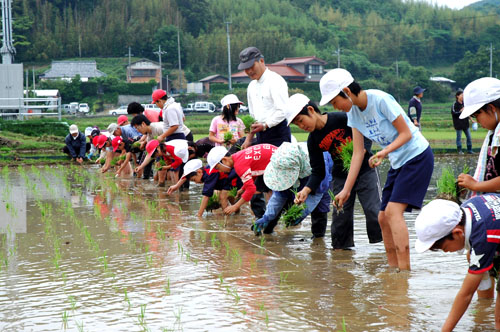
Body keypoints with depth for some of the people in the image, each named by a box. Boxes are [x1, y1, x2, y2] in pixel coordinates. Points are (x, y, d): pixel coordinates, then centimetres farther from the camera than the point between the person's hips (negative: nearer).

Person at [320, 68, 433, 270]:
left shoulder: (380, 100, -21)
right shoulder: (353, 112, 2)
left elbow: (406, 133, -16)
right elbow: (358, 152, 6)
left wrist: (384, 152, -32)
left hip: (418, 156, -8)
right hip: (398, 162, 8)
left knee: (393, 210, -21)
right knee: (383, 218, 3)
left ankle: (405, 269, -23)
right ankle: (394, 269, 12)